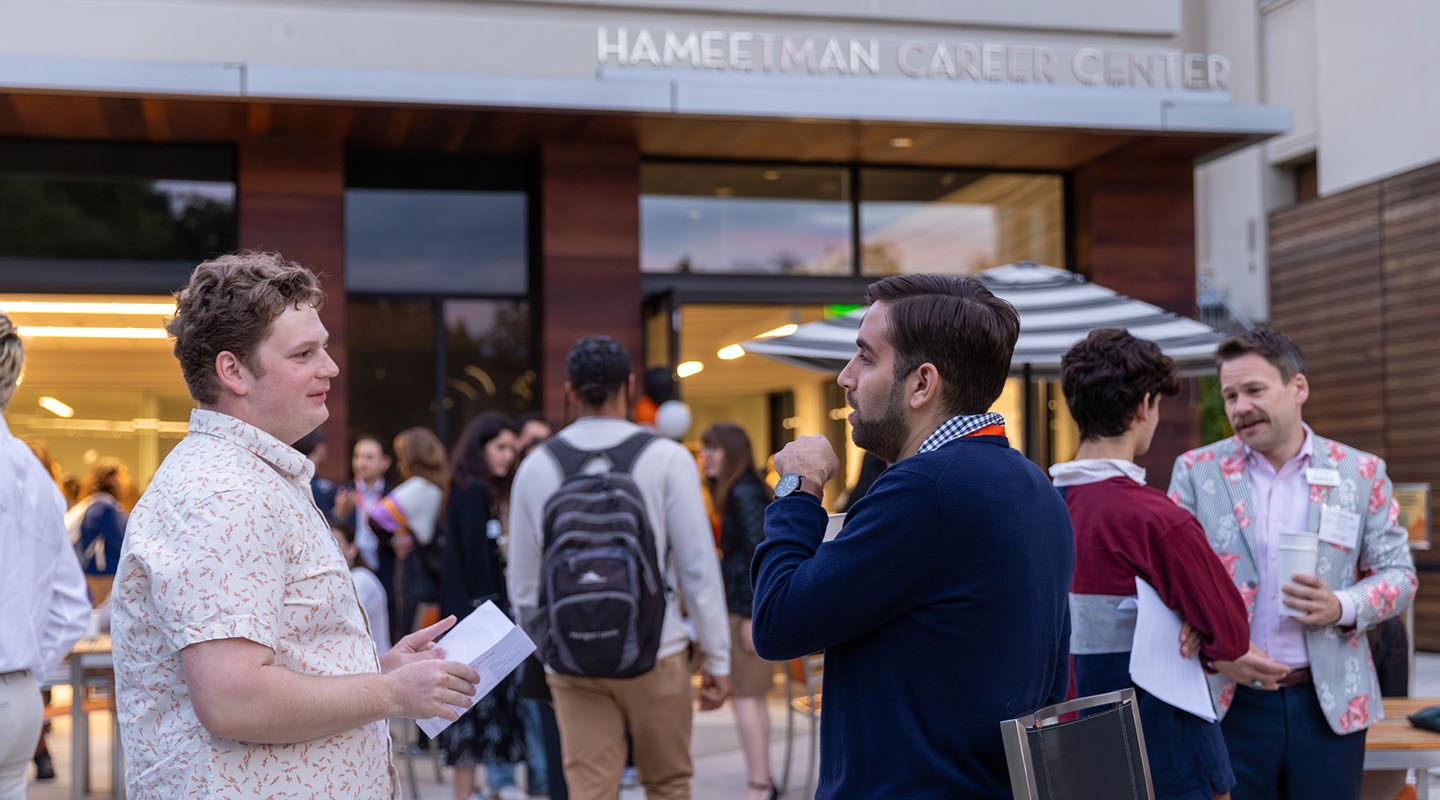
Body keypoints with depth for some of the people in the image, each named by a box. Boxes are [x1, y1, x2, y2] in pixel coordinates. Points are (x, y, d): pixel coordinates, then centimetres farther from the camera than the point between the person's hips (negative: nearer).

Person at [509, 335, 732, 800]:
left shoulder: (536, 468, 3)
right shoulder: (666, 458, -5)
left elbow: (523, 582, 8)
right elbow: (698, 566, -6)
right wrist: (718, 658, 1)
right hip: (654, 652, -2)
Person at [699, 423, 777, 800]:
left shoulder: (743, 493, -13)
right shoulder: (739, 491, 17)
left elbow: (757, 553, -19)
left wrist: (749, 615, -21)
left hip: (751, 606, -10)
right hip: (747, 606, 10)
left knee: (744, 695, -7)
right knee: (753, 696, 14)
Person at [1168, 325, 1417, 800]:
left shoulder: (1362, 474, 4)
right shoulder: (1196, 472, 2)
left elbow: (1398, 574, 6)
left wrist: (1342, 607, -14)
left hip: (1330, 703, 1)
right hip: (1228, 702, -1)